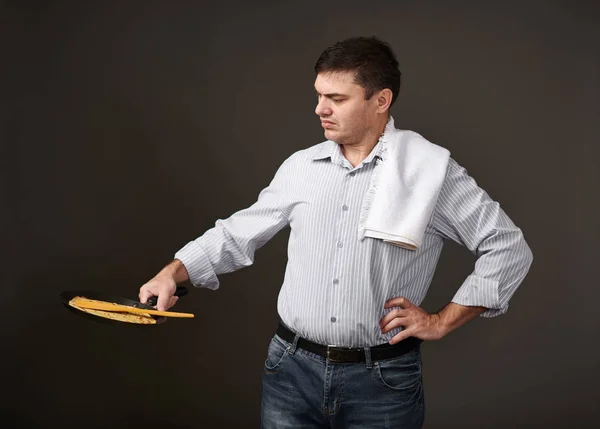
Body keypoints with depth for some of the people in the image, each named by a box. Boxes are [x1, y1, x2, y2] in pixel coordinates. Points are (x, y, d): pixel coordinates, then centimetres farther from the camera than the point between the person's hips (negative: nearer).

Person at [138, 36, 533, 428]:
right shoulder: (300, 166, 4)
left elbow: (510, 248, -4)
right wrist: (173, 273, 0)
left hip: (382, 382, -2)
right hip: (292, 371, 3)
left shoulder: (432, 172, -7)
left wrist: (442, 322, -5)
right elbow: (238, 235, 12)